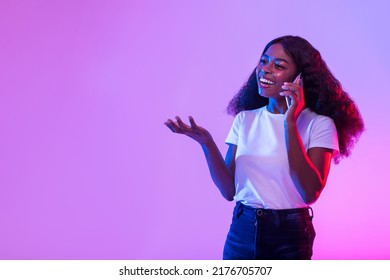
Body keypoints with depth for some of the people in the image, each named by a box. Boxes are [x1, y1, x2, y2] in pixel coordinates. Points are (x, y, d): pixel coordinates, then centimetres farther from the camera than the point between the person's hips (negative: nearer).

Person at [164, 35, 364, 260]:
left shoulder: (319, 124, -9)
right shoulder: (245, 119, 2)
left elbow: (310, 193, -21)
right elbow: (229, 190, -1)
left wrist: (290, 124, -22)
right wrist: (207, 144, -15)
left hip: (290, 235, -3)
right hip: (242, 231, 4)